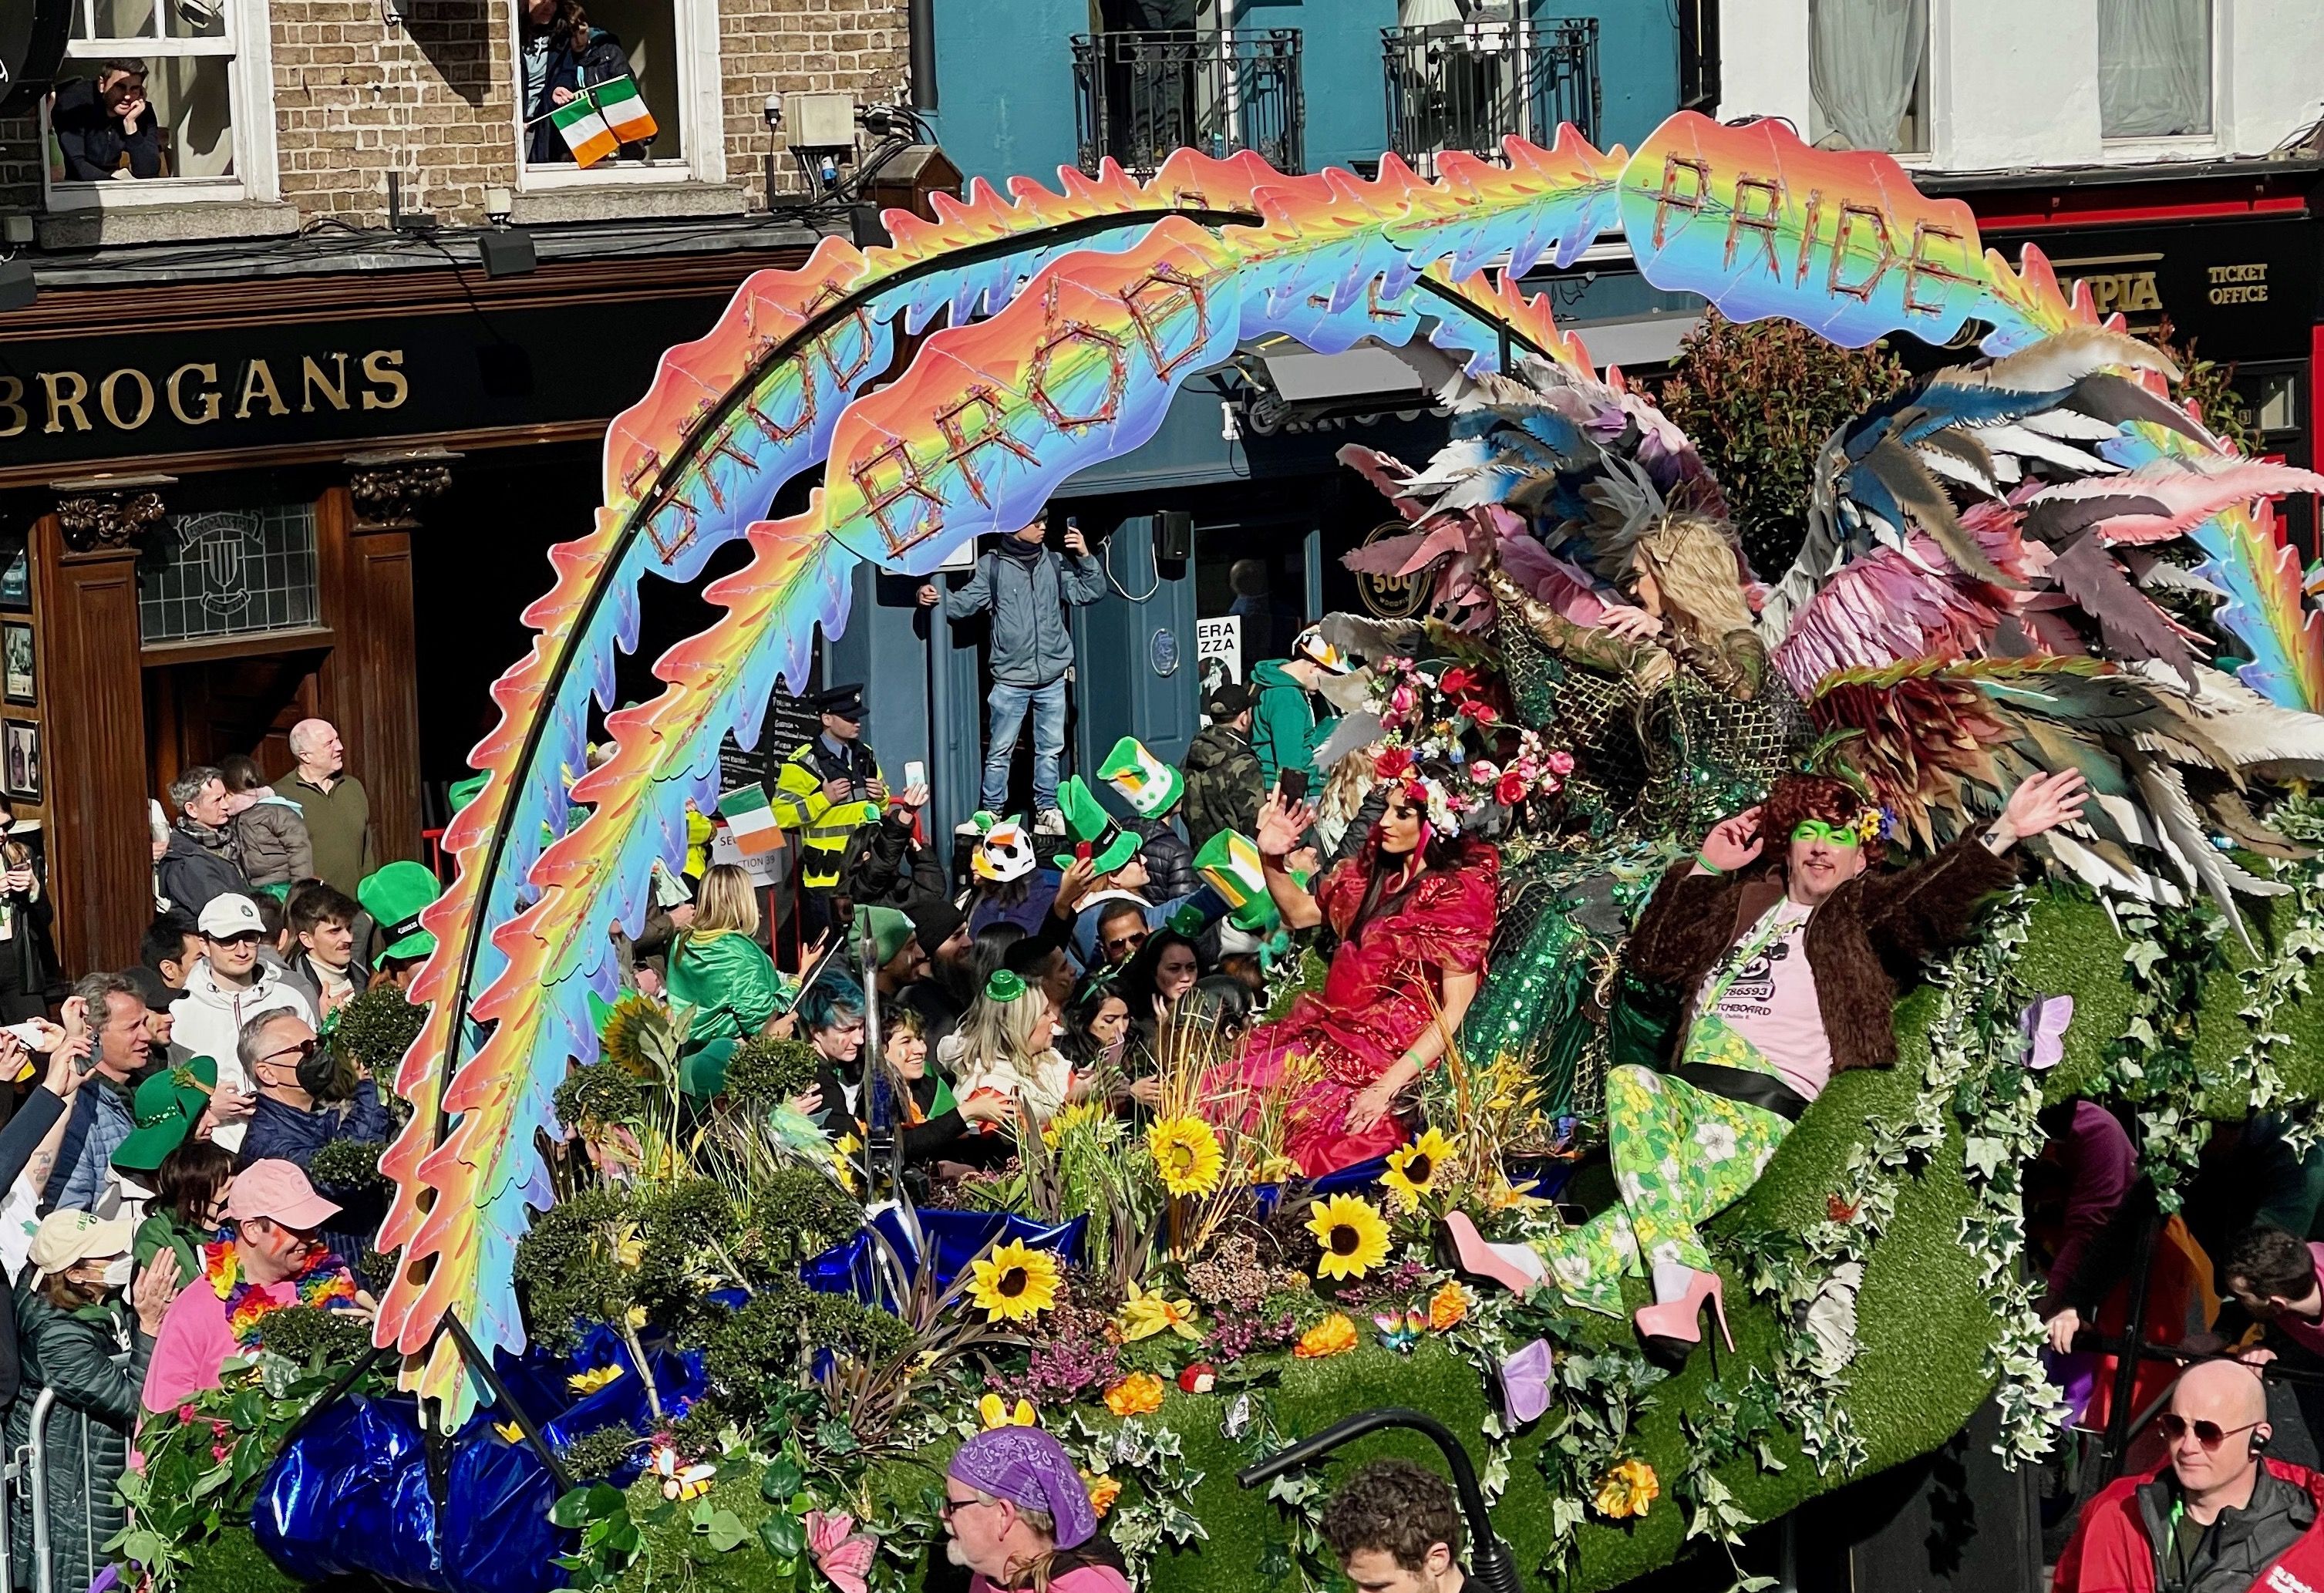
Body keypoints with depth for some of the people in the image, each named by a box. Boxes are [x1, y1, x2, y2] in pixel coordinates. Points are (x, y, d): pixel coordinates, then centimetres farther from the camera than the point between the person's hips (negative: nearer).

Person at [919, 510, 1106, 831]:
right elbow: (966, 602, -3)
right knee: (1000, 751, -1)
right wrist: (937, 598, -21)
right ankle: (991, 813, 6)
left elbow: (1090, 593, 7)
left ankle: (1046, 810, 21)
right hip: (1011, 679, -3)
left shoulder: (1055, 563, 7)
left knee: (1050, 749, 10)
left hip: (1052, 677, 3)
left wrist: (1085, 558, -6)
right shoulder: (992, 565, -2)